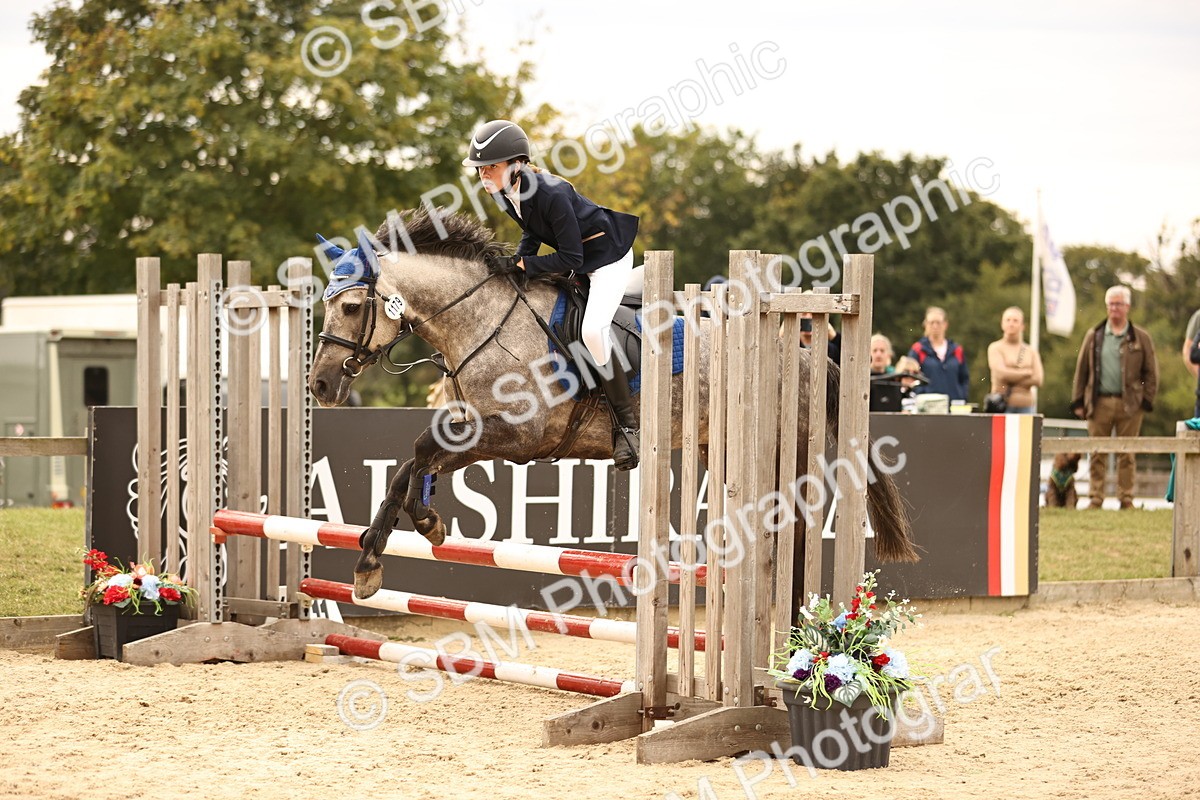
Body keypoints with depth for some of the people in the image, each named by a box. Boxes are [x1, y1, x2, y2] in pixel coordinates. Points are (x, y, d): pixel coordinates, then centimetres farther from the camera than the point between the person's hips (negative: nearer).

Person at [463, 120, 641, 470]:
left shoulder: (551, 195, -33)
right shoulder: (506, 191, -8)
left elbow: (571, 259, -30)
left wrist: (520, 265, -28)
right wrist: (519, 259, -6)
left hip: (607, 254, -10)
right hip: (575, 255, 10)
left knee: (593, 330, -26)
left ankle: (626, 424, -15)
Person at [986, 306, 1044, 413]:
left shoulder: (1031, 352, 14)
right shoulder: (995, 348, 4)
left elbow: (1038, 380, 2)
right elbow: (1002, 374, -10)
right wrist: (1027, 372, 1)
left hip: (1025, 406, 3)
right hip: (1002, 405, -3)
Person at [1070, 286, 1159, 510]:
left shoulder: (1140, 338, 6)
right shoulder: (1094, 336, 11)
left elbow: (1151, 372, 7)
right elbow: (1081, 369, 11)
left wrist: (1147, 400, -2)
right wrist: (1078, 401, 5)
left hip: (1129, 404, -1)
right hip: (1099, 403, 1)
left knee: (1126, 455, 2)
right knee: (1097, 454, 1)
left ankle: (1126, 499, 7)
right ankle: (1095, 498, 5)